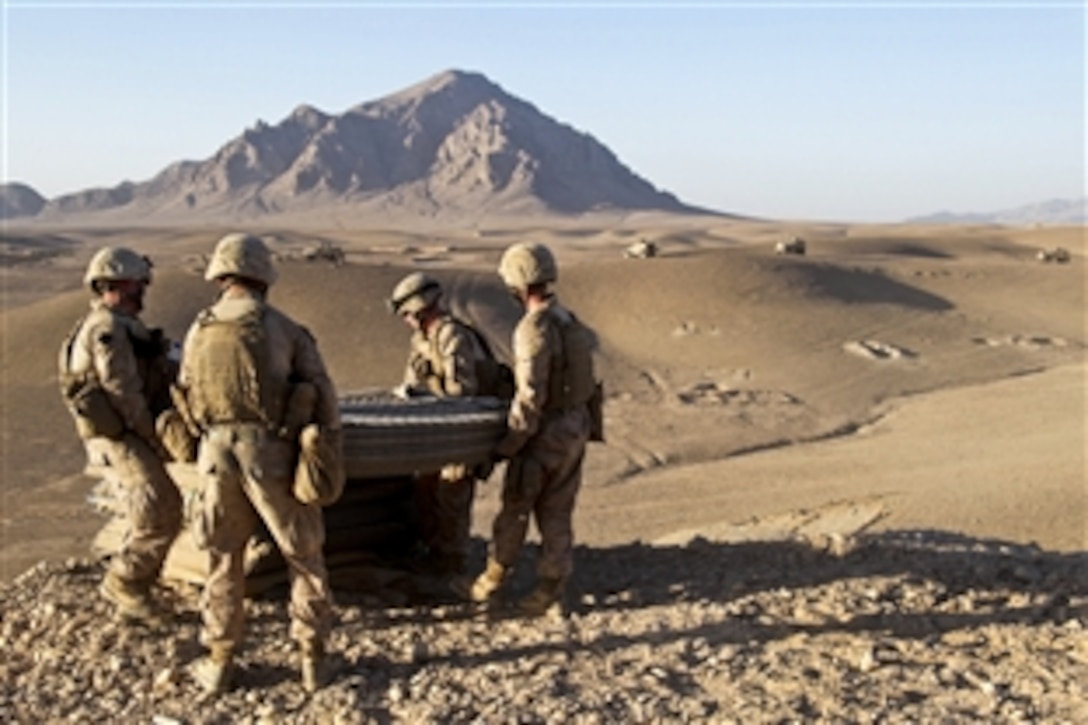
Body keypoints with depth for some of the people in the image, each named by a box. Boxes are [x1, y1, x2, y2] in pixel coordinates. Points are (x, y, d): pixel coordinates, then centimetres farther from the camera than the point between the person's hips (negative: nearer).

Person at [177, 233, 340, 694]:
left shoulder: (198, 332, 3)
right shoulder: (285, 330, -8)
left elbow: (186, 398, 13)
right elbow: (324, 400, -7)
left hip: (218, 457, 3)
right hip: (274, 458, -3)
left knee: (223, 559, 16)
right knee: (304, 557, 12)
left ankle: (219, 662, 21)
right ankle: (312, 658, 17)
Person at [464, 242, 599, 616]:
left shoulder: (533, 329, -21)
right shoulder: (569, 320, 5)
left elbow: (530, 397, -23)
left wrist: (509, 443, -14)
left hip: (545, 433, -7)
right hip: (576, 427, 7)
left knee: (515, 507, 9)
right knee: (556, 512, 12)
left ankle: (496, 574, 22)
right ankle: (551, 586, 16)